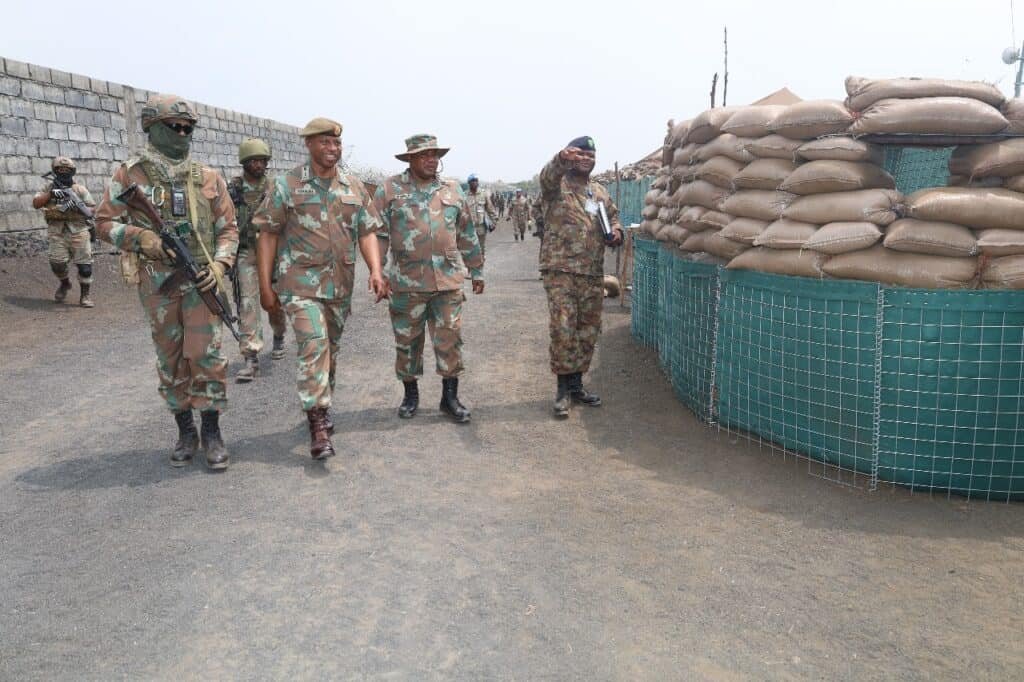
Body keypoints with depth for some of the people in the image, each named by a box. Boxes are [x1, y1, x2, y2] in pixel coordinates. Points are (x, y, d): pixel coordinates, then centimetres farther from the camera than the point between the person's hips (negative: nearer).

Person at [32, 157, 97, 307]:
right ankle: (64, 283, 24)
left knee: (84, 264, -6)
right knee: (57, 262, -7)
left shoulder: (80, 189, 8)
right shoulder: (49, 187, 13)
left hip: (78, 231, -1)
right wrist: (50, 194, -13)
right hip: (56, 231, 1)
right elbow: (35, 203, 2)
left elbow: (92, 209, 4)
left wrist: (78, 207, -15)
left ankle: (84, 295, 5)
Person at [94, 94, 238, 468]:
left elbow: (228, 228, 7)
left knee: (205, 354, -6)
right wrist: (139, 237, -15)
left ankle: (211, 431, 6)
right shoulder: (130, 175, -1)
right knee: (171, 360, 9)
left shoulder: (208, 178, 3)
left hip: (200, 280, 0)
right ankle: (185, 430, 22)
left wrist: (219, 264, -9)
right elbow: (104, 223, 3)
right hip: (156, 282, 0)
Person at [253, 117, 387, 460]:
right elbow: (268, 235, -1)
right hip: (301, 282, -4)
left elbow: (367, 232, 8)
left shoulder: (354, 187, 8)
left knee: (331, 349, 15)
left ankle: (321, 406, 34)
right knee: (314, 346, -16)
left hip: (340, 285, 5)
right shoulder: (287, 185, -3)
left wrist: (375, 271, -9)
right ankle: (317, 424, -13)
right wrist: (265, 286, -5)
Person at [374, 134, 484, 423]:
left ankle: (450, 397, 14)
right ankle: (411, 394, 25)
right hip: (407, 281, -2)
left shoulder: (452, 191, 11)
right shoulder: (390, 189, 1)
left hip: (448, 280, 2)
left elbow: (467, 235, 16)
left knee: (450, 340, 3)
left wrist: (477, 271, 17)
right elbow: (378, 234, 0)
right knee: (407, 341, 8)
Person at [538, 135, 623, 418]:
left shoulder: (600, 191, 17)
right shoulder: (557, 185, -1)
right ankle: (564, 388, 1)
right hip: (560, 270, -6)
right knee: (563, 329, -10)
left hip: (593, 273, 6)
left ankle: (576, 384, 22)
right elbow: (548, 175, -25)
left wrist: (616, 231, 5)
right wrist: (562, 159, -48)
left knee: (589, 330, 9)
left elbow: (613, 216, 30)